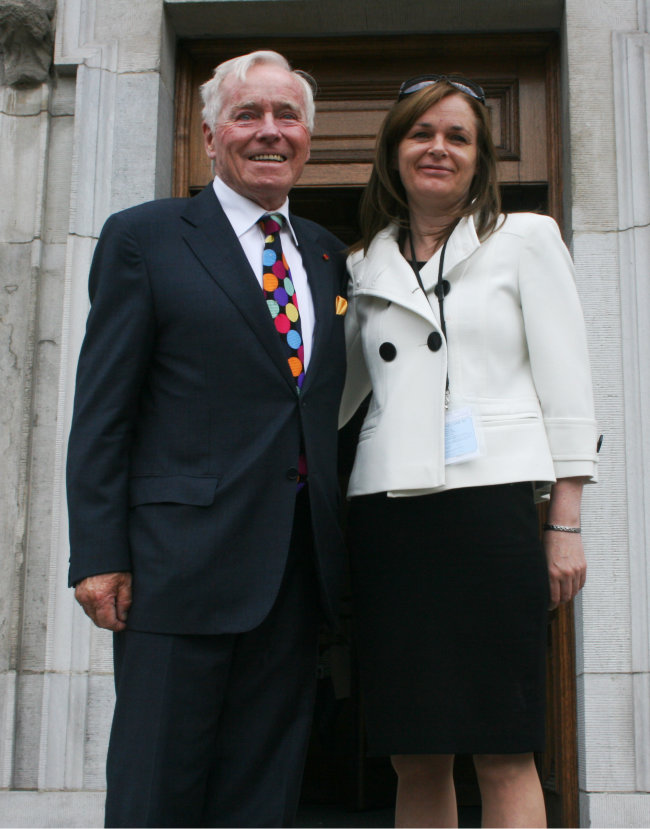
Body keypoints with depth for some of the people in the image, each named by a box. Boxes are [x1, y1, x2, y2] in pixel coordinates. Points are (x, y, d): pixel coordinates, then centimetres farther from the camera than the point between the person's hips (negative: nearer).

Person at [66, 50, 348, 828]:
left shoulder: (326, 254, 16)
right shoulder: (143, 237, 1)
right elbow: (101, 409, -4)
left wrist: (331, 546, 8)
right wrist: (99, 555, -10)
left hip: (298, 564, 5)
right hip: (185, 555, -4)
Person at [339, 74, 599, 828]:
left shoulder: (526, 239, 9)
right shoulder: (365, 267, 17)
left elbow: (566, 384, 4)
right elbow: (335, 390, 21)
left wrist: (566, 527, -3)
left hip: (489, 504, -3)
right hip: (386, 514, 3)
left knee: (503, 754, -1)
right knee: (414, 759, 7)